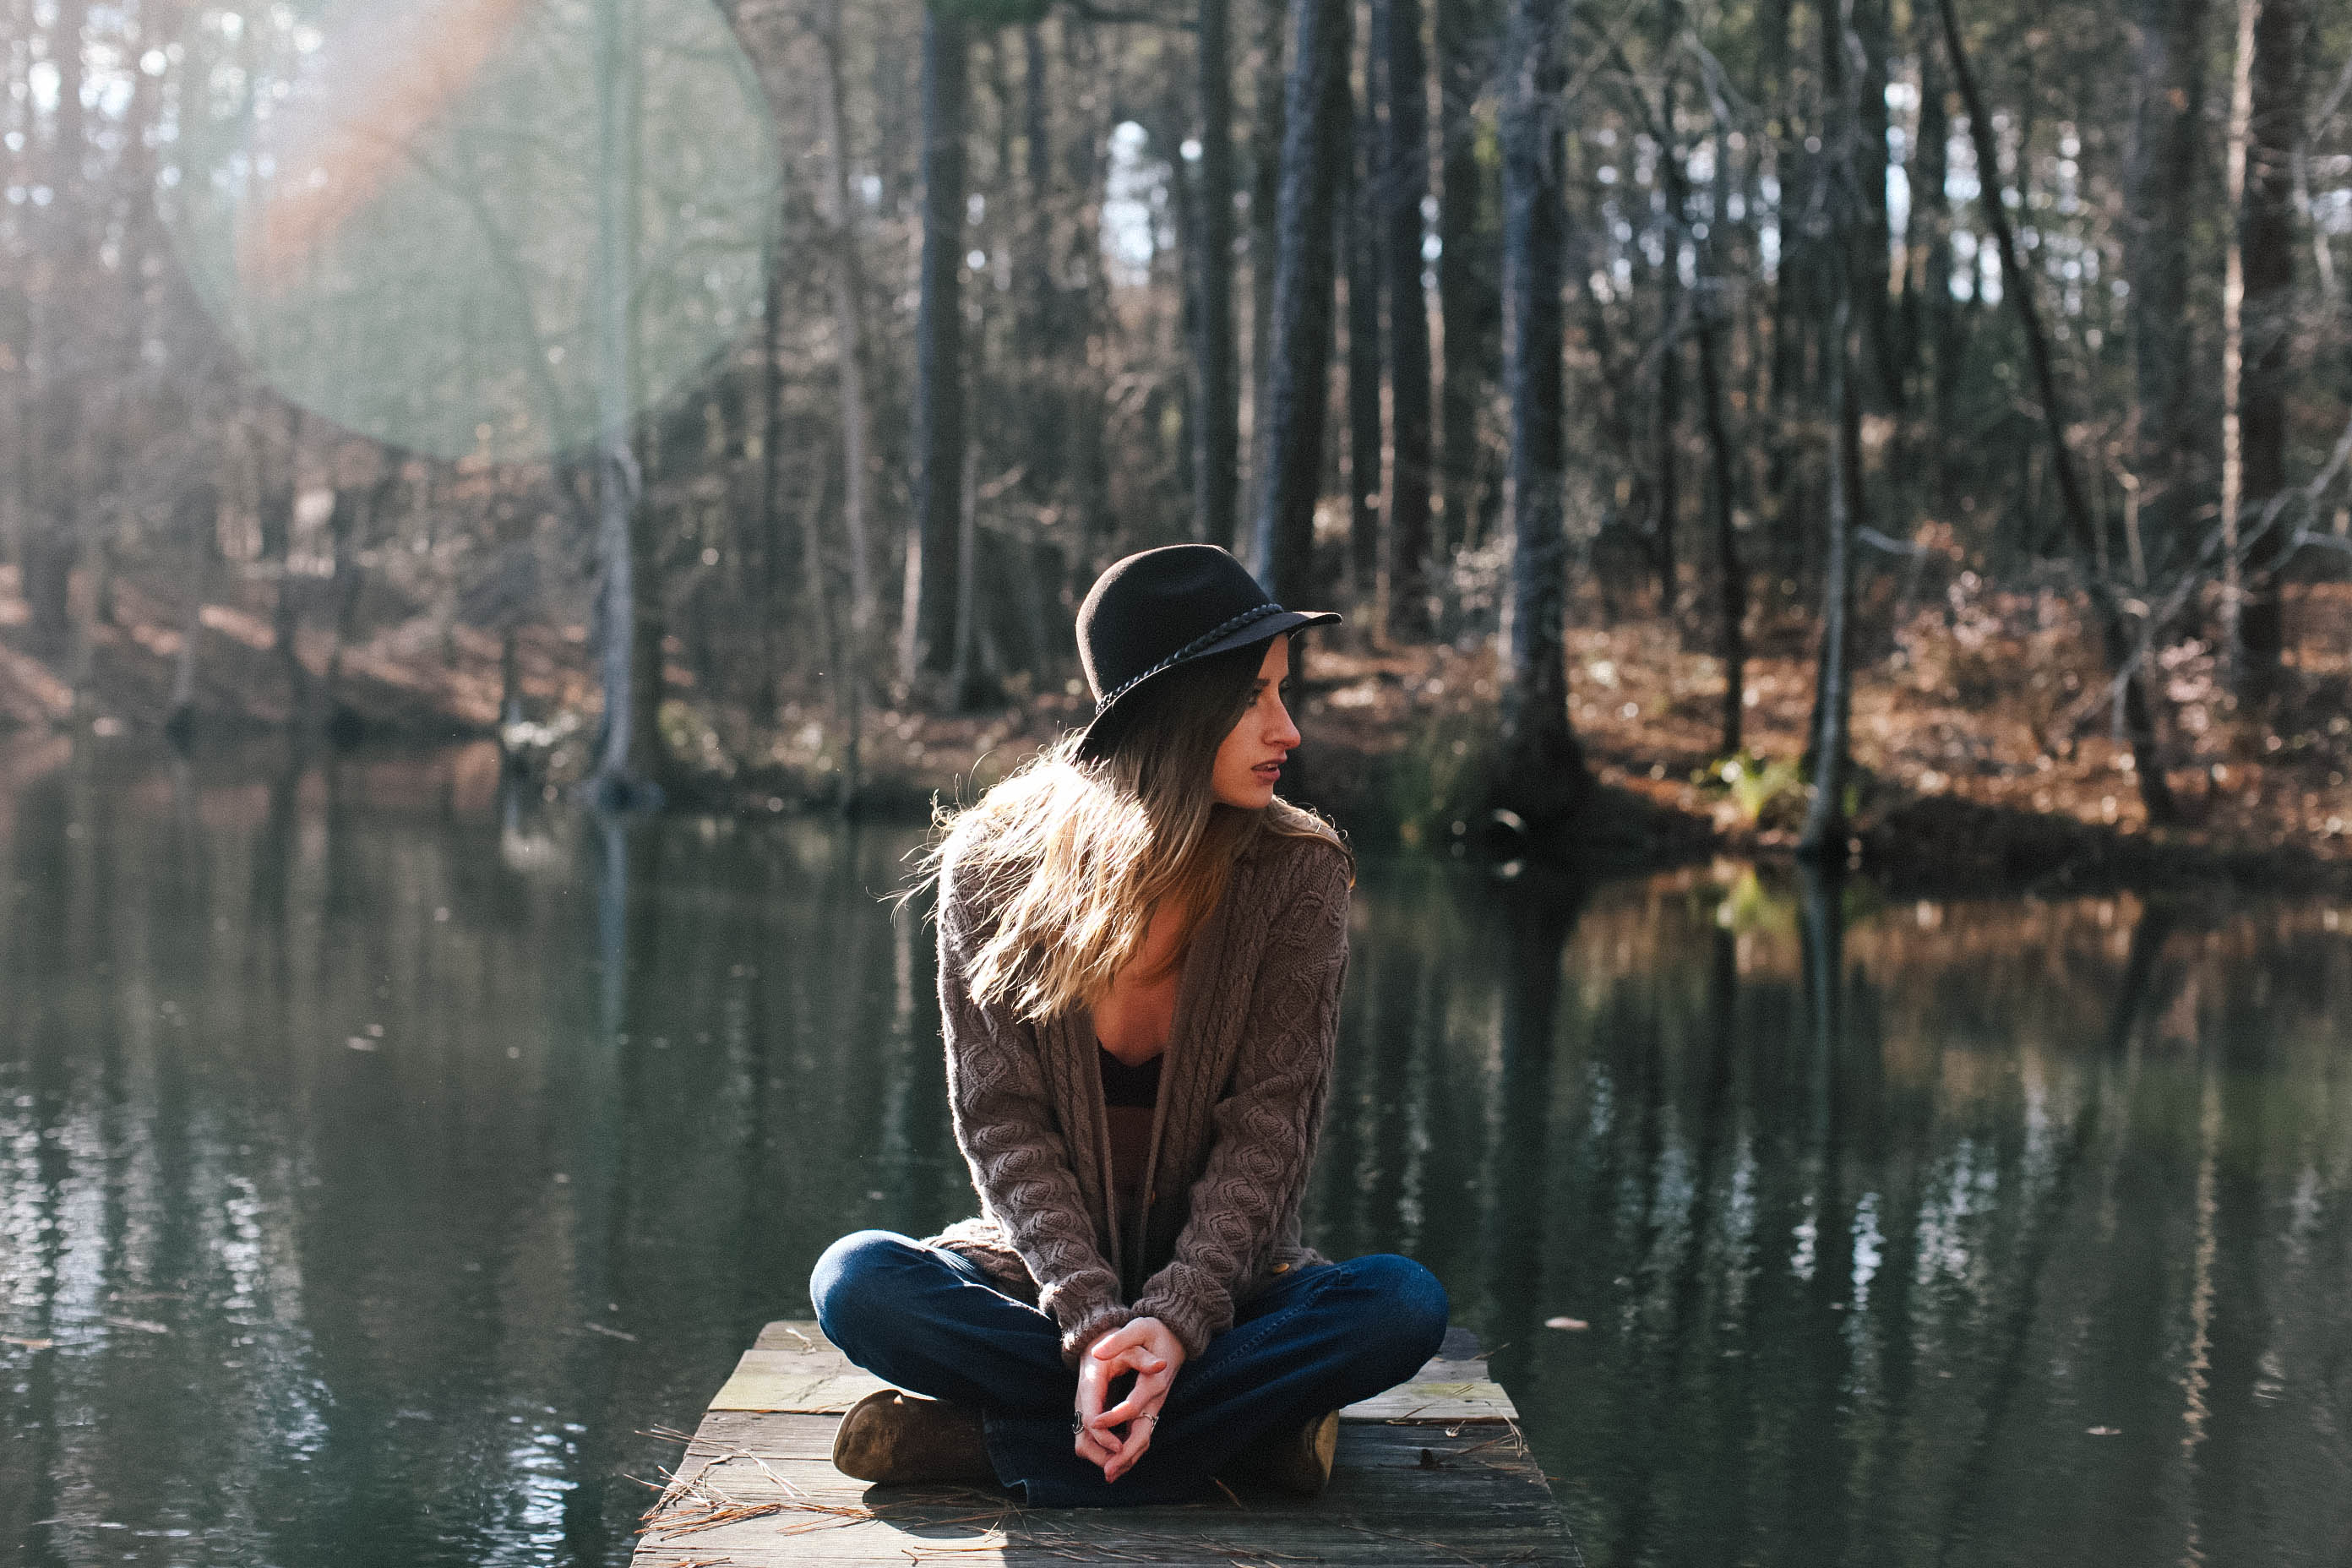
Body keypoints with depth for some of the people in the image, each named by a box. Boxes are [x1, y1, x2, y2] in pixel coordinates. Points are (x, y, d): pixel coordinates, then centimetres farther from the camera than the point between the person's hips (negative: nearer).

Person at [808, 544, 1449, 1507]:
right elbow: (1001, 1121, -11)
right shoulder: (996, 865, -8)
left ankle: (978, 1439, -26)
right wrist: (1091, 1320, -25)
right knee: (856, 1282, -28)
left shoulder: (1297, 873, -8)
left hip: (1225, 1281, 1)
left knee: (1406, 1306, -30)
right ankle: (1251, 1428, -25)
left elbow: (1268, 1125, -12)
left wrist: (1178, 1318, -27)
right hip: (1044, 1273, 0)